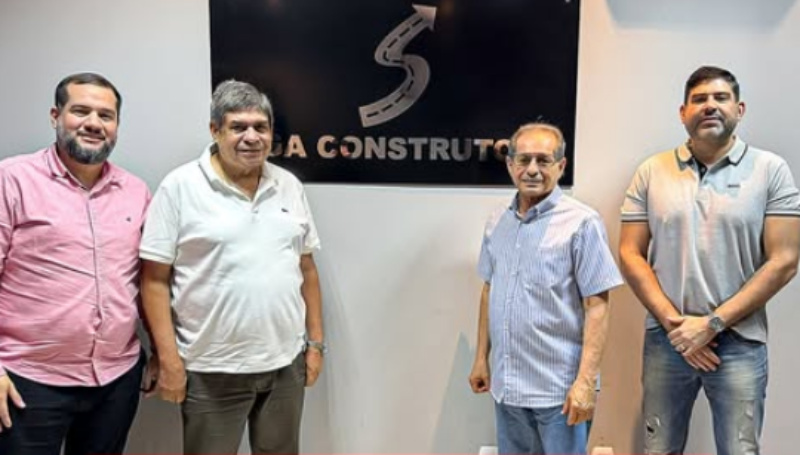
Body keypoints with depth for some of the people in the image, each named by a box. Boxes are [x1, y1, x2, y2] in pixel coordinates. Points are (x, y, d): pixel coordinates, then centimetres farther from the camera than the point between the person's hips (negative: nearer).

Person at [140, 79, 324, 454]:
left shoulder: (289, 186, 5)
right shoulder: (180, 187, -8)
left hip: (286, 363, 4)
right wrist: (169, 358, -11)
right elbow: (155, 279, -9)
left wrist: (315, 341, 8)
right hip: (212, 369, -4)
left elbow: (306, 268, 10)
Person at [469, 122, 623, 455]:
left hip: (558, 388, -5)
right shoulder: (497, 224, 6)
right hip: (507, 384, 5)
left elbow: (597, 306, -13)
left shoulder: (581, 223, -11)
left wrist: (586, 381, -18)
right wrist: (481, 358, 13)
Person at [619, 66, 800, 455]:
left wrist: (712, 323, -12)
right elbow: (630, 254, 1)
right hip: (666, 338, 2)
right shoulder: (651, 172, 3)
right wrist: (672, 321, -9)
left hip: (740, 342, -1)